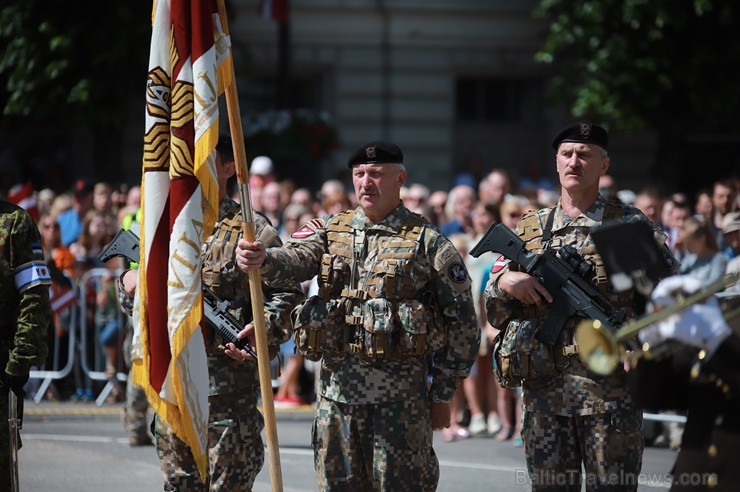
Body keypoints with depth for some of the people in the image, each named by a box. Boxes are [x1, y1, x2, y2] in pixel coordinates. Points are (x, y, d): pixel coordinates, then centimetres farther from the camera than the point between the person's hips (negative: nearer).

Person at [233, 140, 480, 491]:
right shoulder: (330, 231, 11)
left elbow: (461, 321, 1)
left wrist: (442, 395, -1)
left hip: (400, 396, -4)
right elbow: (296, 259, -11)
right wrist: (262, 258, -34)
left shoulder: (427, 242, 0)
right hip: (336, 391, 4)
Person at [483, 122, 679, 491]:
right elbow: (494, 314, 15)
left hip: (611, 388, -3)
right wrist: (504, 280, -6)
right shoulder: (529, 230, 14)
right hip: (544, 391, 3)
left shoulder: (631, 224, 5)